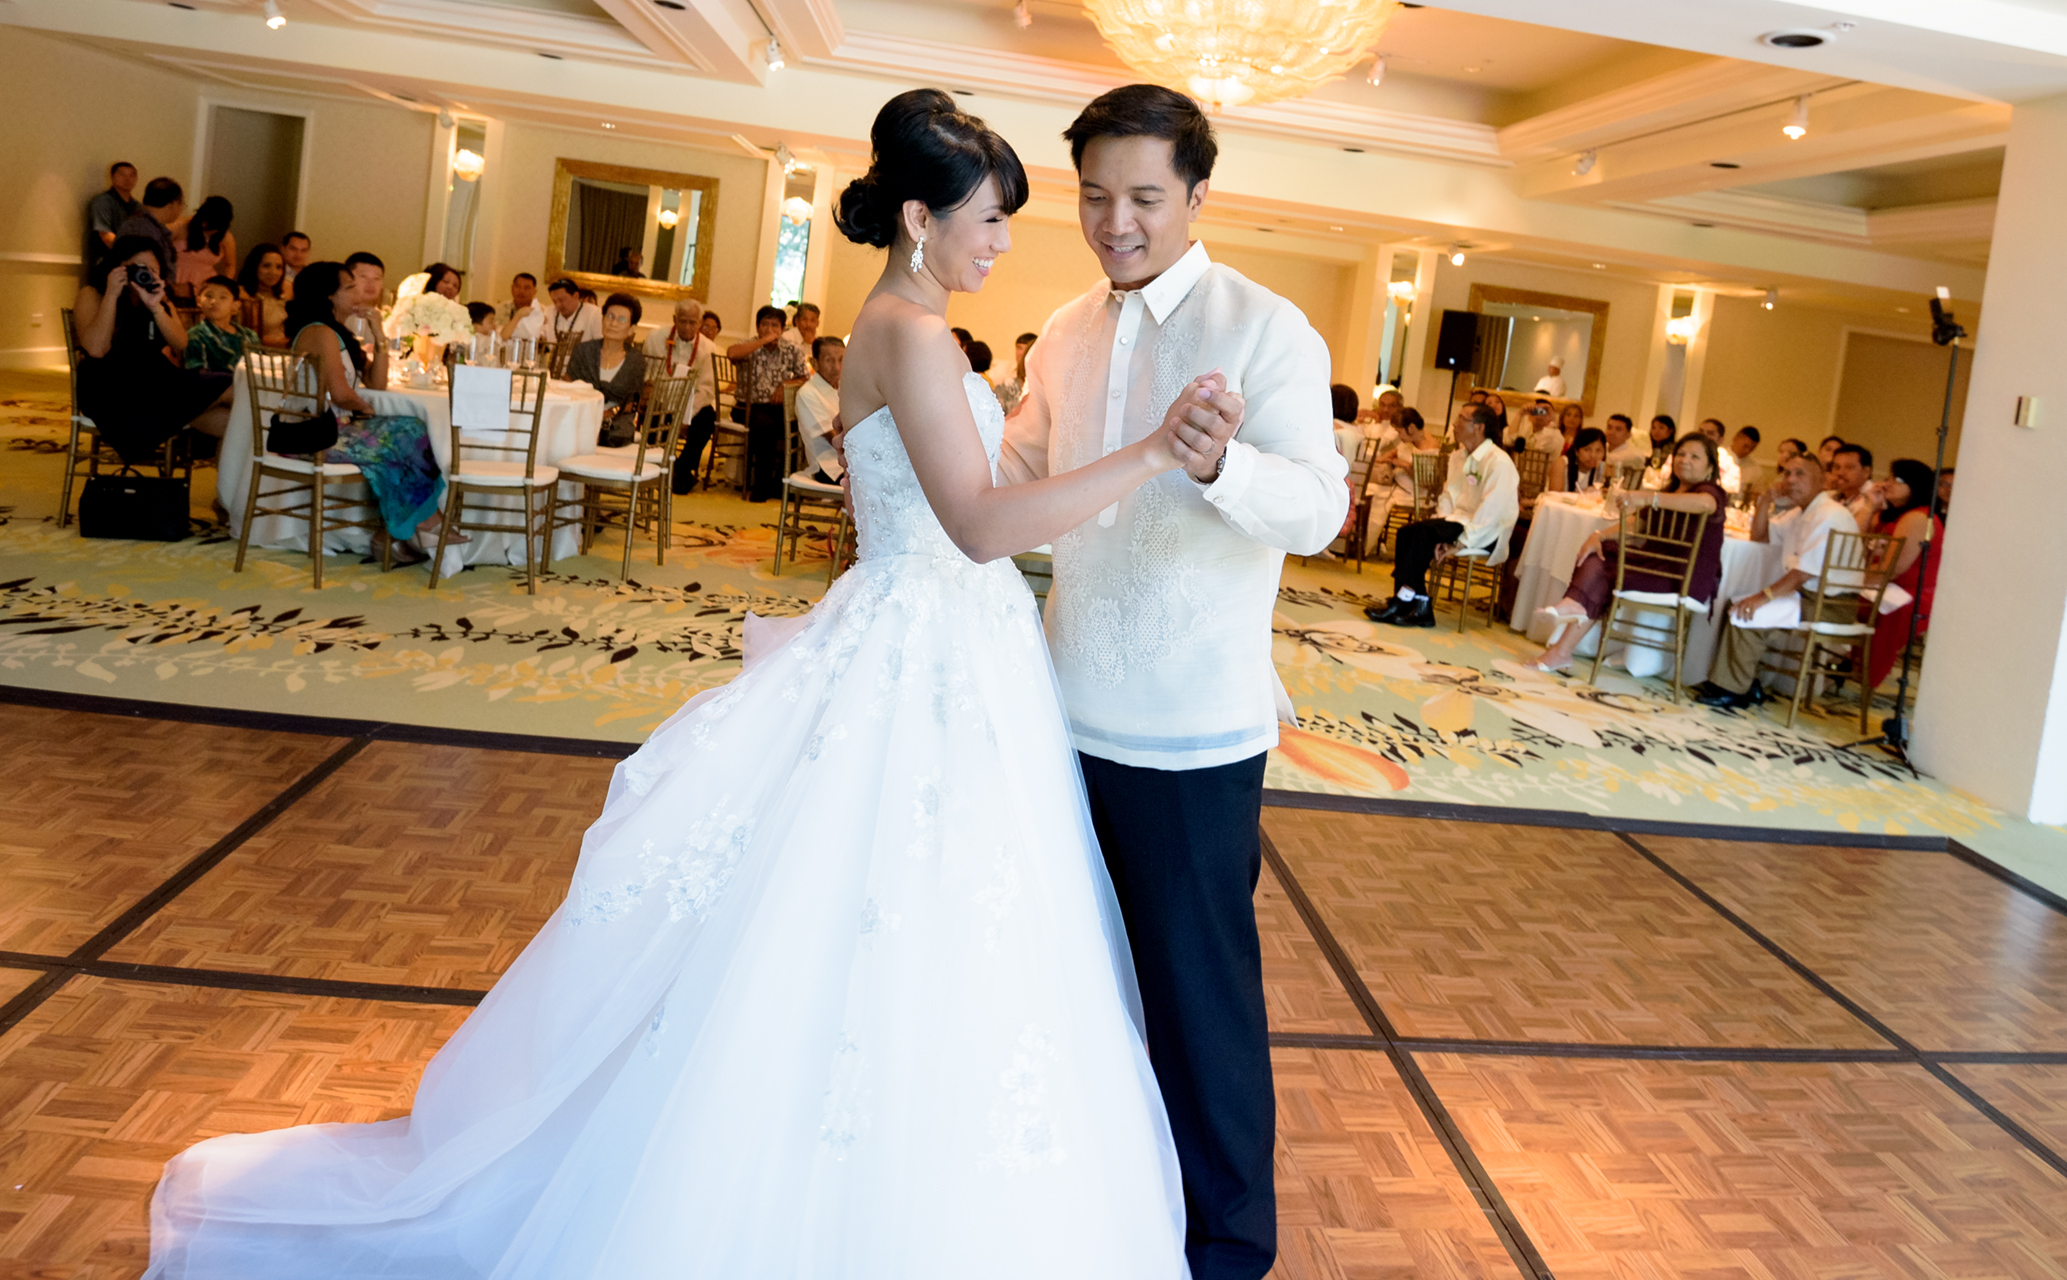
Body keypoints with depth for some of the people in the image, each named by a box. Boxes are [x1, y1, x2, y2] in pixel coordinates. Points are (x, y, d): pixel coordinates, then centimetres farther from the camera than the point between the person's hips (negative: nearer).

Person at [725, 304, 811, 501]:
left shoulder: (791, 351, 11)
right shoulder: (751, 347, 1)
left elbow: (806, 378, 11)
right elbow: (732, 352, -23)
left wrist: (786, 384, -7)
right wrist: (764, 340, -18)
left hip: (778, 406, 3)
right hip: (750, 407, -3)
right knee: (766, 425, -36)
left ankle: (780, 483, -12)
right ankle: (761, 485, -23)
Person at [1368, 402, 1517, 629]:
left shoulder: (1499, 462, -13)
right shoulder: (1458, 457, 14)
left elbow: (1491, 511, -19)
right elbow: (1448, 495, 12)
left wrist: (1461, 543, -21)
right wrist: (1442, 522, -7)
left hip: (1486, 533, -8)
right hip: (1458, 520, 8)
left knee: (1422, 531, -29)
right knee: (1406, 532, -18)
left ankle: (1404, 601, -24)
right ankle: (1421, 607, -21)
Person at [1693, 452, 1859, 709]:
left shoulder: (1829, 516, -18)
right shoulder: (1799, 513, 16)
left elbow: (1806, 571, -24)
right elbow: (1758, 537, 24)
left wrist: (1765, 596, -25)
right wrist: (1766, 500, 9)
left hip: (1831, 605, -10)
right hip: (1807, 594, 10)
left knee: (1747, 613, -22)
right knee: (1740, 605, 7)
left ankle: (1732, 691, -12)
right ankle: (1748, 683, 4)